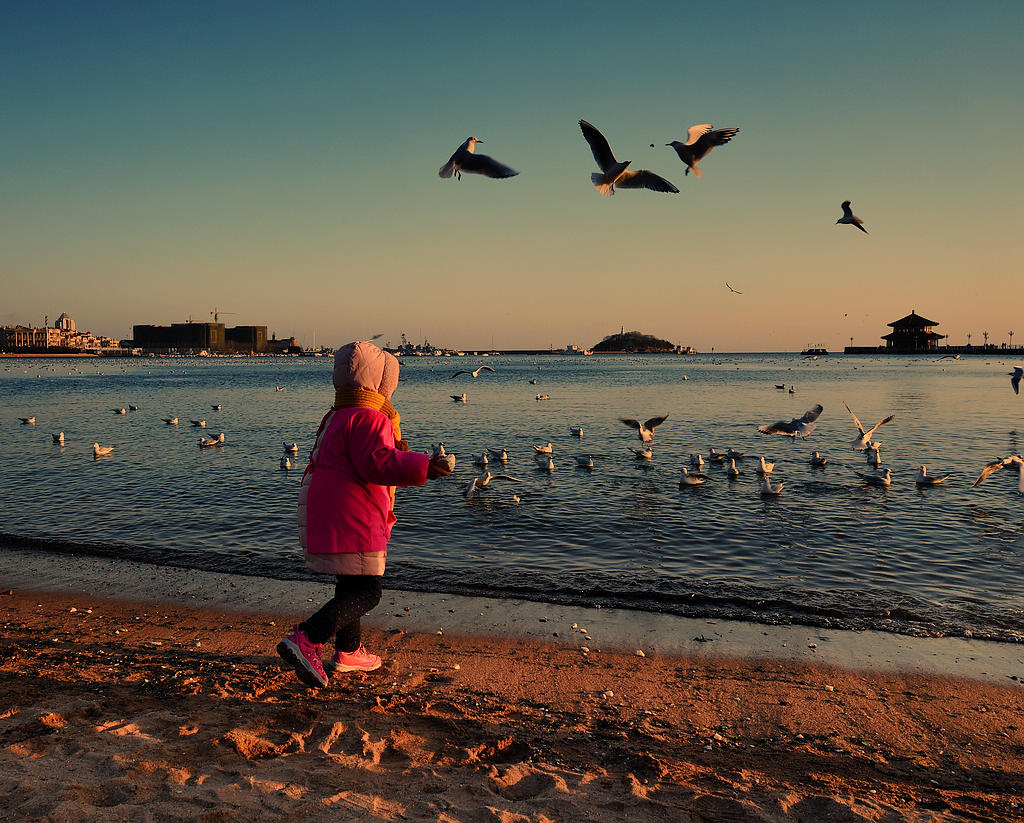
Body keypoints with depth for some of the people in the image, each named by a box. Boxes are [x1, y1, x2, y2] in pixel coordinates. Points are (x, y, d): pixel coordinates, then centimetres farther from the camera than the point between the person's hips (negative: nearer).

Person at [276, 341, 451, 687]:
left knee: (351, 585, 22)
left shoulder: (337, 417, 19)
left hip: (324, 515, 11)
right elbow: (378, 463, -26)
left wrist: (398, 454, 23)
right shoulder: (367, 418, -15)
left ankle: (348, 652, 32)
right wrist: (422, 466, -29)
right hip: (351, 519, -11)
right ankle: (305, 640, -18)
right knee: (366, 592, -8)